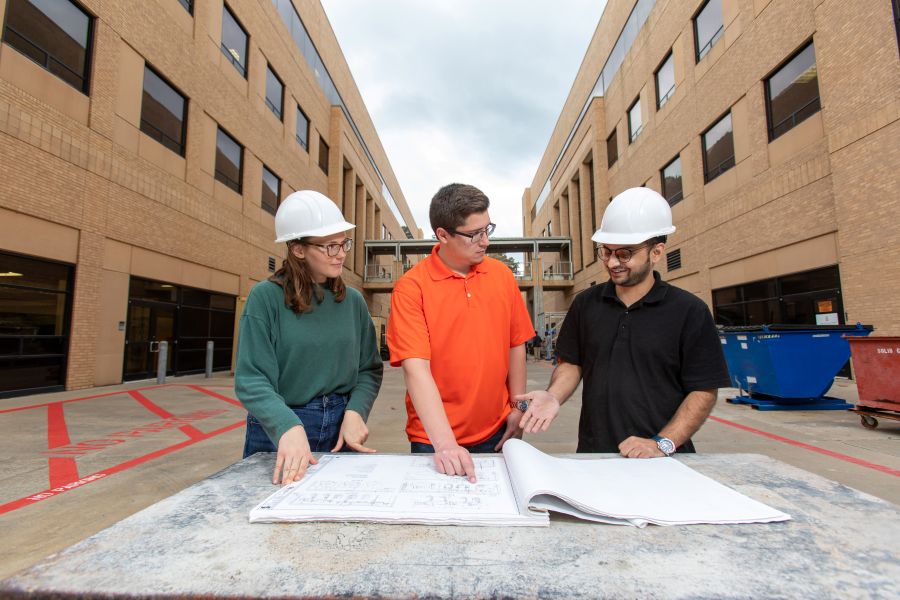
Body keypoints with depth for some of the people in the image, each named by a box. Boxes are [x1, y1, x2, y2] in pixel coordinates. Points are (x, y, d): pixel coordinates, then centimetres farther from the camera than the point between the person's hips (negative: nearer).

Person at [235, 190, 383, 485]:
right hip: (278, 433, -3)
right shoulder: (266, 297, -10)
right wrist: (289, 427, -31)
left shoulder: (353, 300, 1)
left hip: (341, 430, 3)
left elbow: (370, 368, 3)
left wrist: (355, 411, -15)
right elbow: (252, 379, -15)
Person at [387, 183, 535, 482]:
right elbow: (416, 368, -21)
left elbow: (515, 346, 4)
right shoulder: (411, 287, -15)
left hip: (496, 433, 4)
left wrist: (518, 410, 3)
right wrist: (445, 444, -27)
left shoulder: (502, 275, -2)